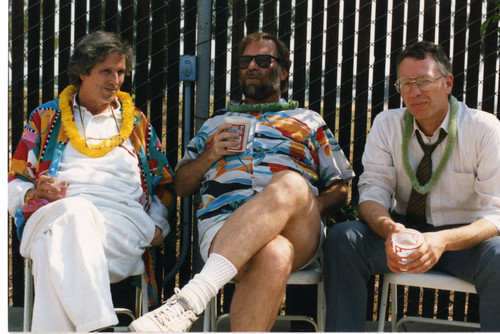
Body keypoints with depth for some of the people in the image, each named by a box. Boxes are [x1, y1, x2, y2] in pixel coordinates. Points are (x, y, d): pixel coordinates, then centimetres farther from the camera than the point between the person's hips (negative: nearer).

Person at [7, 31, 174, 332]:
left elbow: (165, 183, 28)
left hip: (122, 223, 1)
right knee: (75, 210, -40)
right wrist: (36, 192, -4)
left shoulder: (137, 122, 28)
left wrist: (158, 225, 8)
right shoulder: (46, 117, 24)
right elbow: (14, 183, 21)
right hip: (51, 215, 0)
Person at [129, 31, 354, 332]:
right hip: (222, 224, 0)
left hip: (298, 232, 0)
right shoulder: (216, 123, 32)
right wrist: (211, 155, 9)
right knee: (273, 256, -39)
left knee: (291, 184, -39)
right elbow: (181, 186, 30)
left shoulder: (309, 121, 29)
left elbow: (341, 188, 23)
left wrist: (310, 207, 0)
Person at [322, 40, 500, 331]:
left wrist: (443, 241, -35)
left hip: (462, 235, -2)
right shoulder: (387, 125, 0)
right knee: (342, 237, -25)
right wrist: (389, 228, -34)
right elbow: (372, 190, -8)